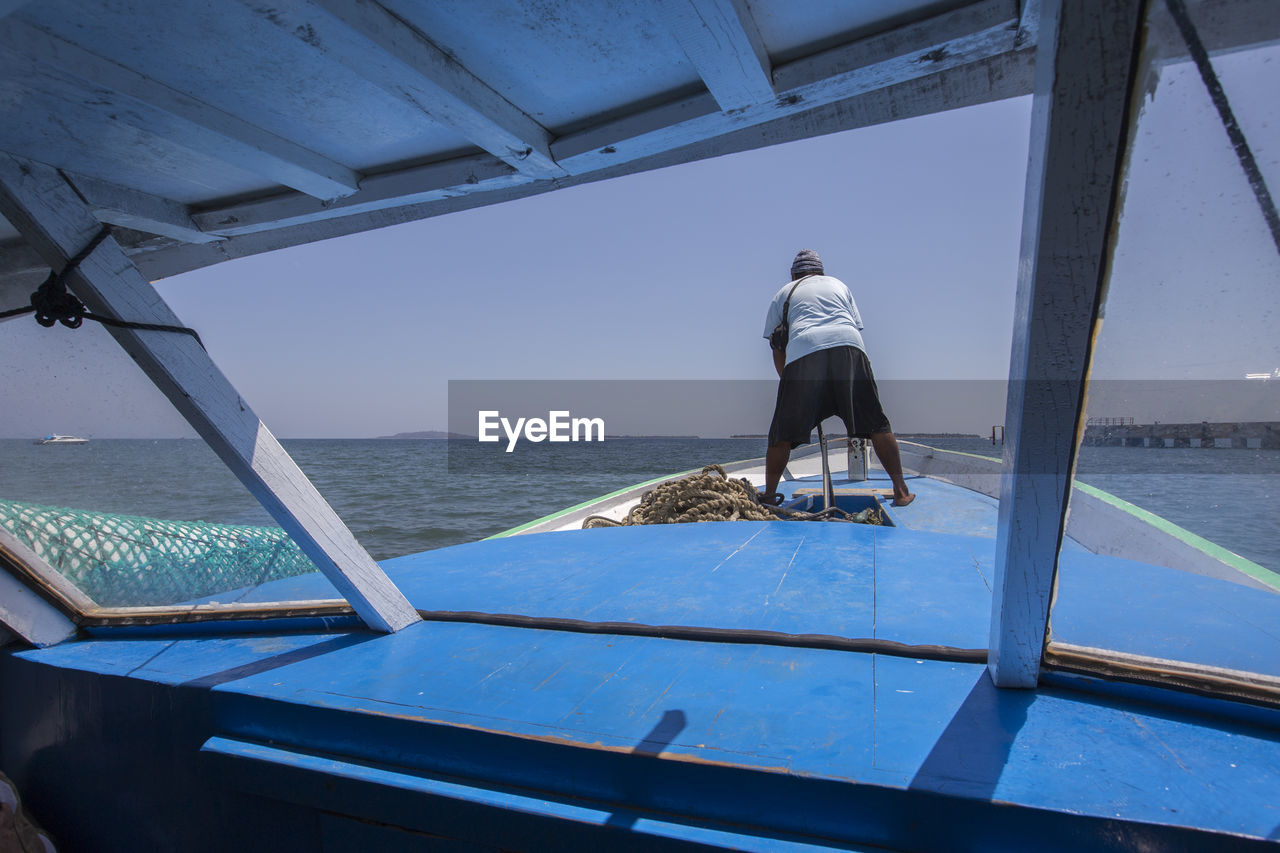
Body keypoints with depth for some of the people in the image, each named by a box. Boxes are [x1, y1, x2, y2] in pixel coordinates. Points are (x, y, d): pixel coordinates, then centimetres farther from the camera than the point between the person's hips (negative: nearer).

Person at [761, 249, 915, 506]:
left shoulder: (784, 293, 28)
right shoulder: (838, 285, 33)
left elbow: (777, 347, 22)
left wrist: (787, 380, 27)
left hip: (803, 352, -1)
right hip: (849, 347, 2)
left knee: (783, 434, 5)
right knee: (877, 424, 9)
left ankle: (769, 495, 8)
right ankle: (900, 491, 9)